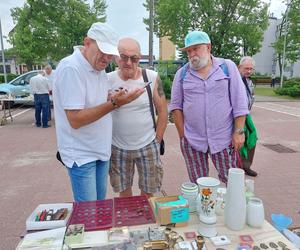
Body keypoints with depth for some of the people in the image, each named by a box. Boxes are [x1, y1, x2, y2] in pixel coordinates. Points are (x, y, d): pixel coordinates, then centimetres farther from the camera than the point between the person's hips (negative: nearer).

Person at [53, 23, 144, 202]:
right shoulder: (71, 68, -21)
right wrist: (113, 103, -29)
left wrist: (115, 100, -6)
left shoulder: (99, 67, 5)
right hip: (81, 154, -7)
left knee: (101, 205, 20)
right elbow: (75, 120, -24)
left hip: (101, 150, 8)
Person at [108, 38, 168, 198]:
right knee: (123, 192, 16)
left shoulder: (152, 77, -6)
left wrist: (157, 140, 1)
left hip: (147, 146, 0)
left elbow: (162, 111, 0)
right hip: (118, 148, 1)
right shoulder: (108, 80, -6)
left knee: (148, 193, 12)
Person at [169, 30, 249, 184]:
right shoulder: (181, 73, 5)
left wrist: (238, 131, -5)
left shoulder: (228, 67, 2)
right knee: (197, 185, 10)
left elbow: (239, 103, 0)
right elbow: (176, 106, 6)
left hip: (223, 139, -1)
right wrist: (182, 135, 0)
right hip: (191, 141, 1)